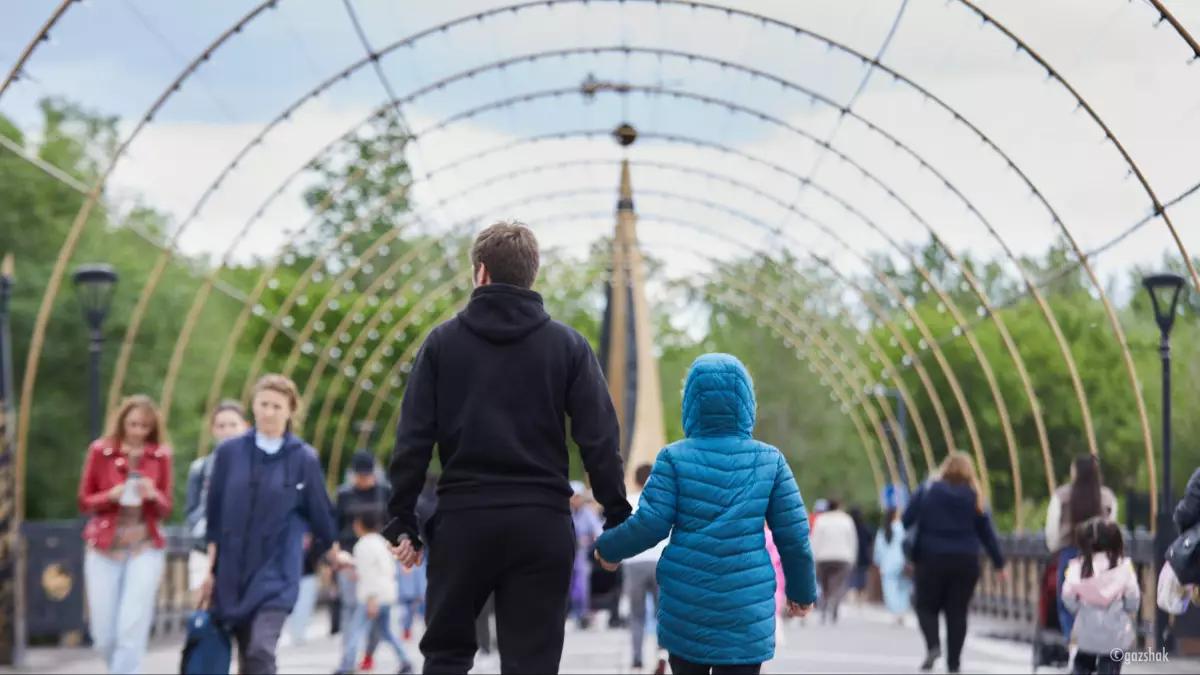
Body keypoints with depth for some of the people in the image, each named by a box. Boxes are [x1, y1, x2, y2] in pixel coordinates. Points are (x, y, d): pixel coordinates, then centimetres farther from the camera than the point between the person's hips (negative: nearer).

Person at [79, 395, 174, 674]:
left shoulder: (161, 456, 1)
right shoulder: (100, 451, -1)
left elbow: (165, 509, 7)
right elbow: (84, 502, 5)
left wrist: (154, 496, -15)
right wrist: (111, 496, -15)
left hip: (145, 549, 0)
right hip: (104, 549, 1)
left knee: (132, 630, -10)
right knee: (104, 634, 4)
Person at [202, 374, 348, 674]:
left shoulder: (304, 458, -4)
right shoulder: (229, 452, 0)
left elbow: (319, 511, 8)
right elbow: (215, 514, 5)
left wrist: (334, 554, 20)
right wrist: (210, 568, 4)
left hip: (277, 571, -3)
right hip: (232, 570, 3)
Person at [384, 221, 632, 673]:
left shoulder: (443, 341, 4)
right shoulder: (567, 345, 4)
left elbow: (413, 440, 0)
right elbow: (600, 439, -2)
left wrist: (402, 520, 4)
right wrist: (617, 521, 3)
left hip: (462, 519, 0)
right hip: (543, 523, 0)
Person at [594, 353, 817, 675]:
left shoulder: (675, 458, -1)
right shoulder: (769, 460, 3)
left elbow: (650, 524, -7)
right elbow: (793, 534, 2)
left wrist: (610, 548, 12)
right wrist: (802, 589, 16)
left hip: (685, 602, 0)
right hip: (746, 605, 0)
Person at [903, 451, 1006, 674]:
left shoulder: (927, 491, 0)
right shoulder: (974, 497, 3)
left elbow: (906, 521, -4)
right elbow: (987, 532, 5)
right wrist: (999, 563, 10)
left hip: (932, 559, -1)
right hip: (966, 562, 1)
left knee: (927, 606, 11)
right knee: (957, 612, 8)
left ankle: (933, 645, -15)